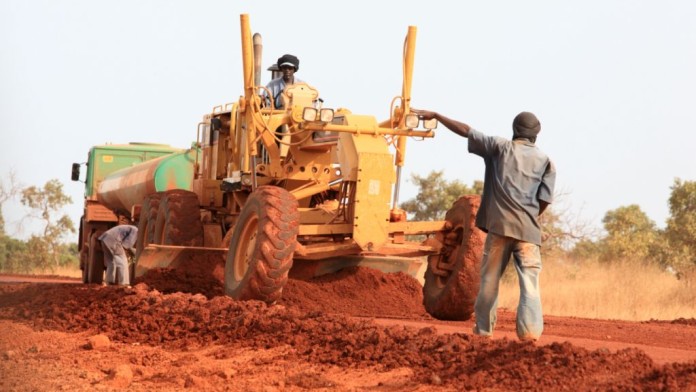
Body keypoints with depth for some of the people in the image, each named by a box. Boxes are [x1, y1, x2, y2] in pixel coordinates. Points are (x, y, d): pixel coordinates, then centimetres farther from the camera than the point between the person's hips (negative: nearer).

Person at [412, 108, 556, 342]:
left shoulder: (500, 147, 8)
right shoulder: (545, 161, 9)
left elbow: (465, 131, 10)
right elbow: (544, 200, 4)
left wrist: (435, 116, 18)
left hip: (499, 225, 0)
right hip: (528, 230, 0)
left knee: (490, 279, 9)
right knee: (529, 282, -3)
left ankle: (483, 329, 12)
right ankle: (530, 330, -17)